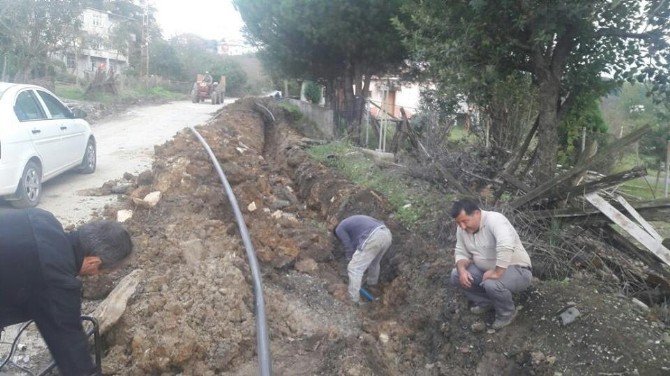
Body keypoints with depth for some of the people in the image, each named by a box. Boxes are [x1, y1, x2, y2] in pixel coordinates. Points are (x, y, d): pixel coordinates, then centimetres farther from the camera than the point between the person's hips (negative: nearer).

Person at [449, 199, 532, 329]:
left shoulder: (494, 219, -27)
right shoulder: (462, 229, -3)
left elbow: (506, 246, -42)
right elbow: (461, 253, 3)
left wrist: (497, 273, -38)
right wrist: (462, 269, -16)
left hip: (516, 270, -7)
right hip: (486, 270, 7)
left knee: (492, 284, -34)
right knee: (456, 275, -6)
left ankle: (507, 313, -4)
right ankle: (486, 302, 12)